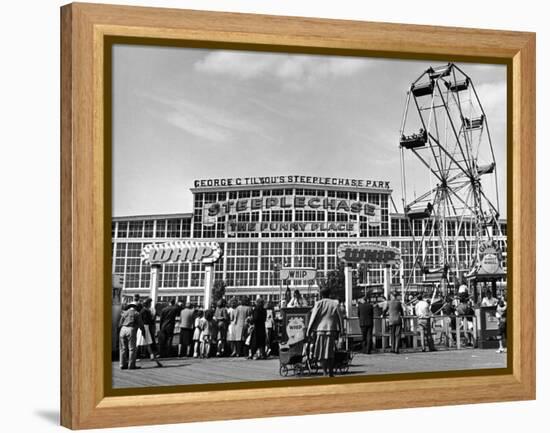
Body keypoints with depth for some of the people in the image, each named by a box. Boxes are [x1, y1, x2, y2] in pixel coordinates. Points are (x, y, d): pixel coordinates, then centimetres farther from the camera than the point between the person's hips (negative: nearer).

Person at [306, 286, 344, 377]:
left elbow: (313, 318, -4)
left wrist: (309, 332, 0)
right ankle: (331, 372, 9)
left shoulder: (318, 304, -2)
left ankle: (324, 371, -10)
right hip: (331, 330, 2)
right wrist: (340, 330, 13)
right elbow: (340, 317, 5)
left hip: (320, 330, -2)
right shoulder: (334, 304, 4)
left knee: (321, 352, 2)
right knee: (330, 353, 9)